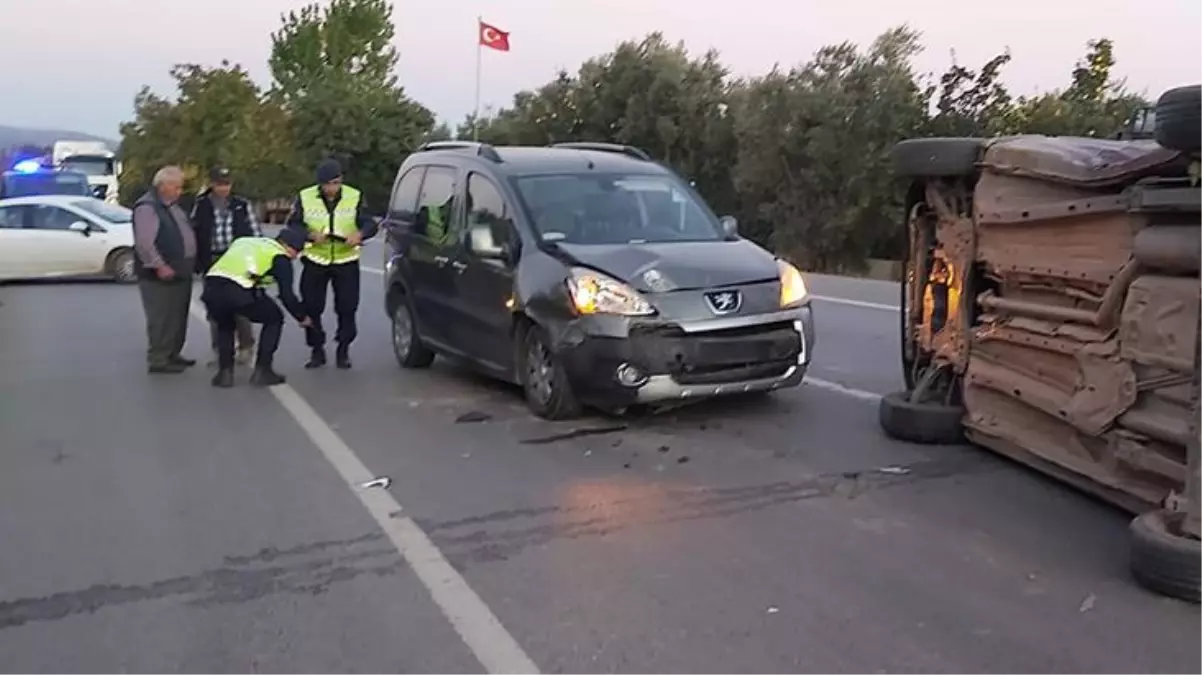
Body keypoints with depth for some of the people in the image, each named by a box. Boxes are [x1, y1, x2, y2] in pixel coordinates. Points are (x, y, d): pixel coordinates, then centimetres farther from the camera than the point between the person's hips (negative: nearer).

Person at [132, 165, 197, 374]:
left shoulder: (173, 205, 16)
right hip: (161, 275, -10)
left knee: (178, 317, 16)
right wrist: (159, 266, -26)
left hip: (180, 272, 10)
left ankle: (172, 354, 26)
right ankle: (158, 360, 1)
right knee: (162, 319, -6)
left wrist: (191, 262, 20)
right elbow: (144, 243, -23)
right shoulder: (147, 207, -15)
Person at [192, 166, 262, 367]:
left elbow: (256, 233, 6)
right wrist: (197, 264, 0)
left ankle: (245, 347, 11)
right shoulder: (200, 206, 3)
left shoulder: (242, 205, 4)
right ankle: (219, 350, 17)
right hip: (212, 264, 1)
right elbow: (193, 235, 5)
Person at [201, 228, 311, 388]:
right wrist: (301, 317, 27)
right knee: (274, 319, 21)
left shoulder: (244, 241, 34)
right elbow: (287, 295, 11)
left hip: (212, 287, 5)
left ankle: (225, 372, 22)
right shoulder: (280, 258, 15)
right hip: (239, 291, -5)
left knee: (225, 325, 35)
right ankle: (262, 371, 18)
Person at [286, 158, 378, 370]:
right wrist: (311, 235, -23)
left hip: (346, 261, 0)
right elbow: (293, 225, -3)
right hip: (315, 261, 1)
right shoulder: (305, 197, -5)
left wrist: (359, 234, -30)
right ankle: (317, 350, 17)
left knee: (347, 308, 1)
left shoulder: (355, 197, -5)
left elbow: (370, 224, -8)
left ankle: (343, 350, 16)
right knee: (311, 307, 3)